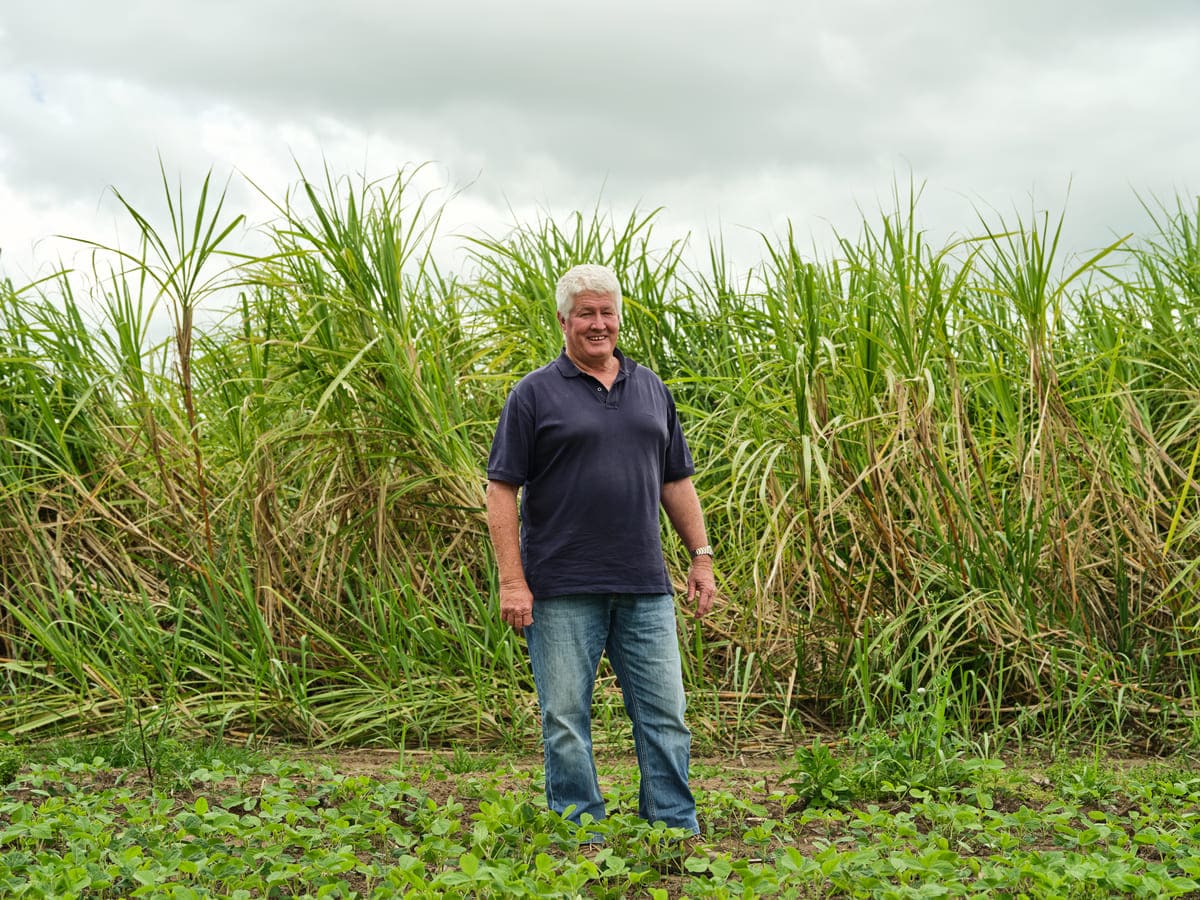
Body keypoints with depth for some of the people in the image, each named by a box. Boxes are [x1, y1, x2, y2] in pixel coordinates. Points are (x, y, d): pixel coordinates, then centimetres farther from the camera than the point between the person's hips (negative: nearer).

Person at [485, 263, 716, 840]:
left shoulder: (651, 389, 13)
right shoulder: (535, 394, -1)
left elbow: (676, 481, 18)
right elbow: (502, 489, -5)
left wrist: (701, 556, 12)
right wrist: (512, 580, -11)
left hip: (645, 588, 4)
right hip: (563, 591, -4)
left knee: (664, 715, 5)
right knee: (565, 721, 2)